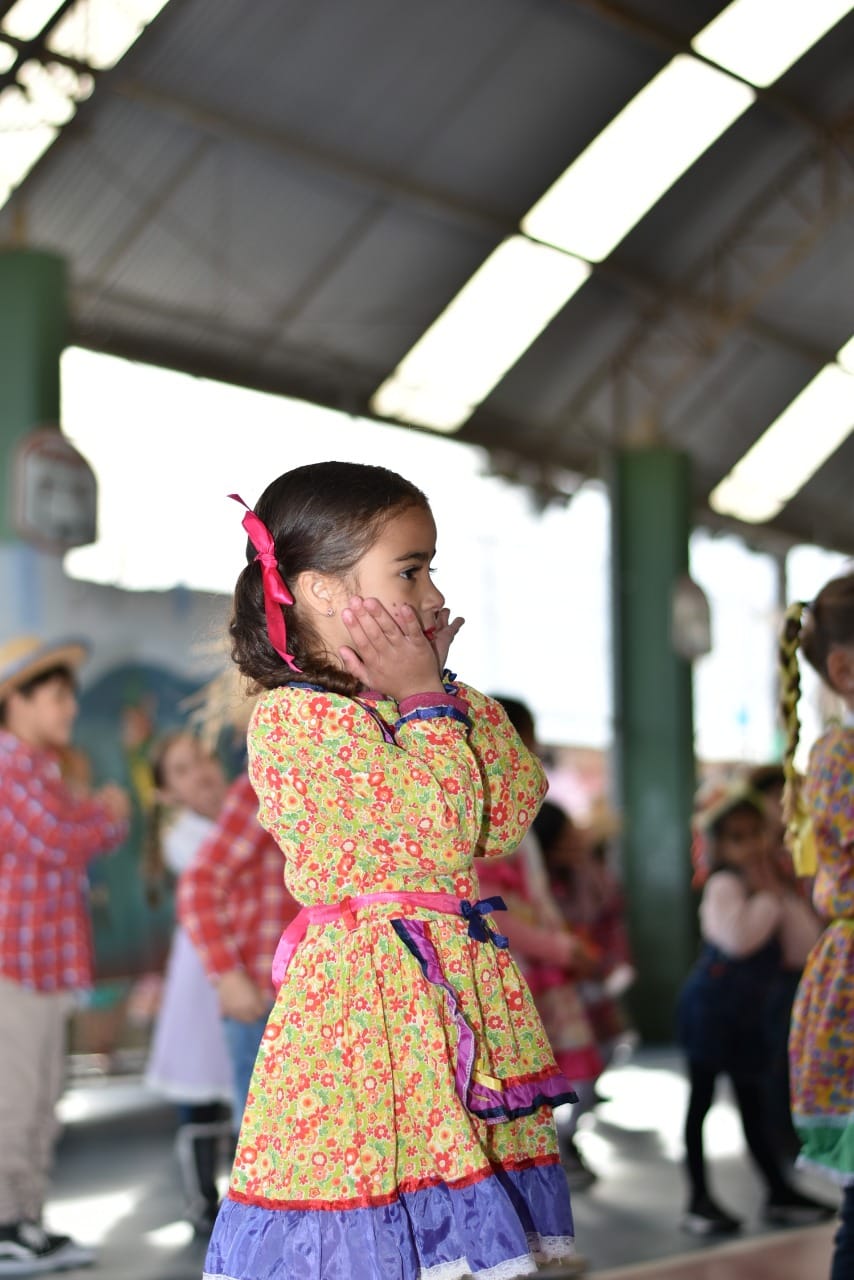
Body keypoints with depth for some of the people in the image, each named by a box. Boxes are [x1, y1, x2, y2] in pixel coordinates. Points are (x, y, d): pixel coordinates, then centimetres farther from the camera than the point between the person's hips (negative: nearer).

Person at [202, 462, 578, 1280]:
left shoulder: (414, 710, 15)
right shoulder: (292, 714, -13)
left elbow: (514, 809, 7)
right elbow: (442, 824, -19)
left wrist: (447, 692, 5)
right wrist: (426, 699, -8)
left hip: (455, 982, 8)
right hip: (364, 993, -8)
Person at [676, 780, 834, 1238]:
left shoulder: (763, 878, 10)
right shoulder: (724, 884, -15)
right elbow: (739, 938, -32)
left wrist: (785, 891, 1)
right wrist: (771, 897, -21)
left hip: (745, 1011, 8)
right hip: (711, 1003, -8)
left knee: (751, 1101, 14)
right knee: (701, 1098, -1)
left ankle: (779, 1192, 21)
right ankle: (698, 1200, 4)